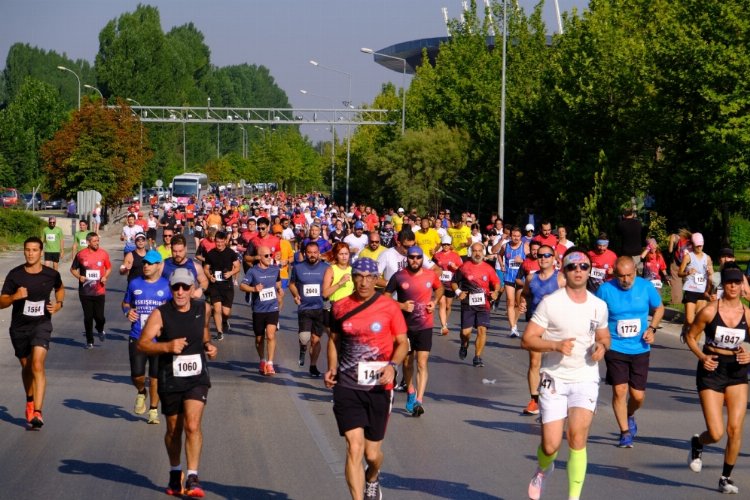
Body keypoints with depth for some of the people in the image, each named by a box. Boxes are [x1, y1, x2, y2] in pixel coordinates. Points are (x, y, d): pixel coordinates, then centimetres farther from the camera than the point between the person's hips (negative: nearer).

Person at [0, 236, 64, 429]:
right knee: (26, 367, 17)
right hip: (19, 327, 2)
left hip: (41, 324, -2)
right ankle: (30, 401, 43)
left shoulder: (51, 274, -4)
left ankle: (37, 412, -24)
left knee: (37, 365, -20)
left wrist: (59, 303, 1)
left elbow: (60, 288, 20)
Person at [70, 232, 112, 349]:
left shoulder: (103, 254, 0)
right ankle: (89, 341, 19)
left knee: (99, 316, -4)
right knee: (88, 317, 5)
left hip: (99, 291, 0)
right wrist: (79, 277, -10)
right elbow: (73, 269, 9)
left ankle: (100, 330, 31)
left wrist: (105, 277, -5)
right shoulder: (81, 255, -3)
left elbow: (109, 267, 13)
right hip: (85, 291, 0)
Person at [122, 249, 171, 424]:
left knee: (155, 376, 4)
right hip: (137, 337, 1)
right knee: (137, 375, -7)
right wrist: (127, 311, -4)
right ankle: (141, 393, 28)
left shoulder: (167, 285, 1)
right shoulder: (134, 283, 7)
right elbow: (126, 303, 18)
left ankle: (153, 410, 19)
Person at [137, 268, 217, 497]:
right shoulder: (160, 314, -10)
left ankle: (193, 478, -16)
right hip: (170, 380, 0)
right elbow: (142, 344, -13)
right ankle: (175, 473, 36)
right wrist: (167, 346, -28)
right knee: (173, 430, 13)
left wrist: (208, 345, 4)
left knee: (192, 425, -17)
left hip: (197, 378, 0)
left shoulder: (203, 309, 1)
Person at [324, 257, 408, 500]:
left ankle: (372, 480, 46)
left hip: (379, 388, 0)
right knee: (354, 447, -13)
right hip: (347, 387, 1)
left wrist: (392, 366, -17)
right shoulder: (340, 306, 2)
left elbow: (402, 343, 2)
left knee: (372, 453, 11)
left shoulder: (389, 306, -4)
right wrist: (332, 368, 2)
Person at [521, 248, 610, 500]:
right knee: (551, 445, -3)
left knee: (577, 438, -15)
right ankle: (543, 469, 35)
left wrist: (602, 346, -2)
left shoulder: (599, 306, 5)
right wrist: (555, 345, -23)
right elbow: (527, 339, -8)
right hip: (554, 379, -2)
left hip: (585, 378, 2)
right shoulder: (550, 303, -7)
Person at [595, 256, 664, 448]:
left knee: (638, 395, 3)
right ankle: (625, 432, 5)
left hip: (640, 348, 2)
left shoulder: (646, 287, -4)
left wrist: (652, 328, -2)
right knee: (620, 390, -10)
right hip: (615, 348, -1)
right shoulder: (605, 290, -8)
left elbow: (659, 308, 13)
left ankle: (629, 416, 37)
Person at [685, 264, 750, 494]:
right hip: (711, 371, -2)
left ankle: (726, 477, 14)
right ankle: (697, 443, 30)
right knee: (716, 433, -7)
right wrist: (702, 357, -13)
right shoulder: (709, 311, -8)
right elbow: (691, 336, 3)